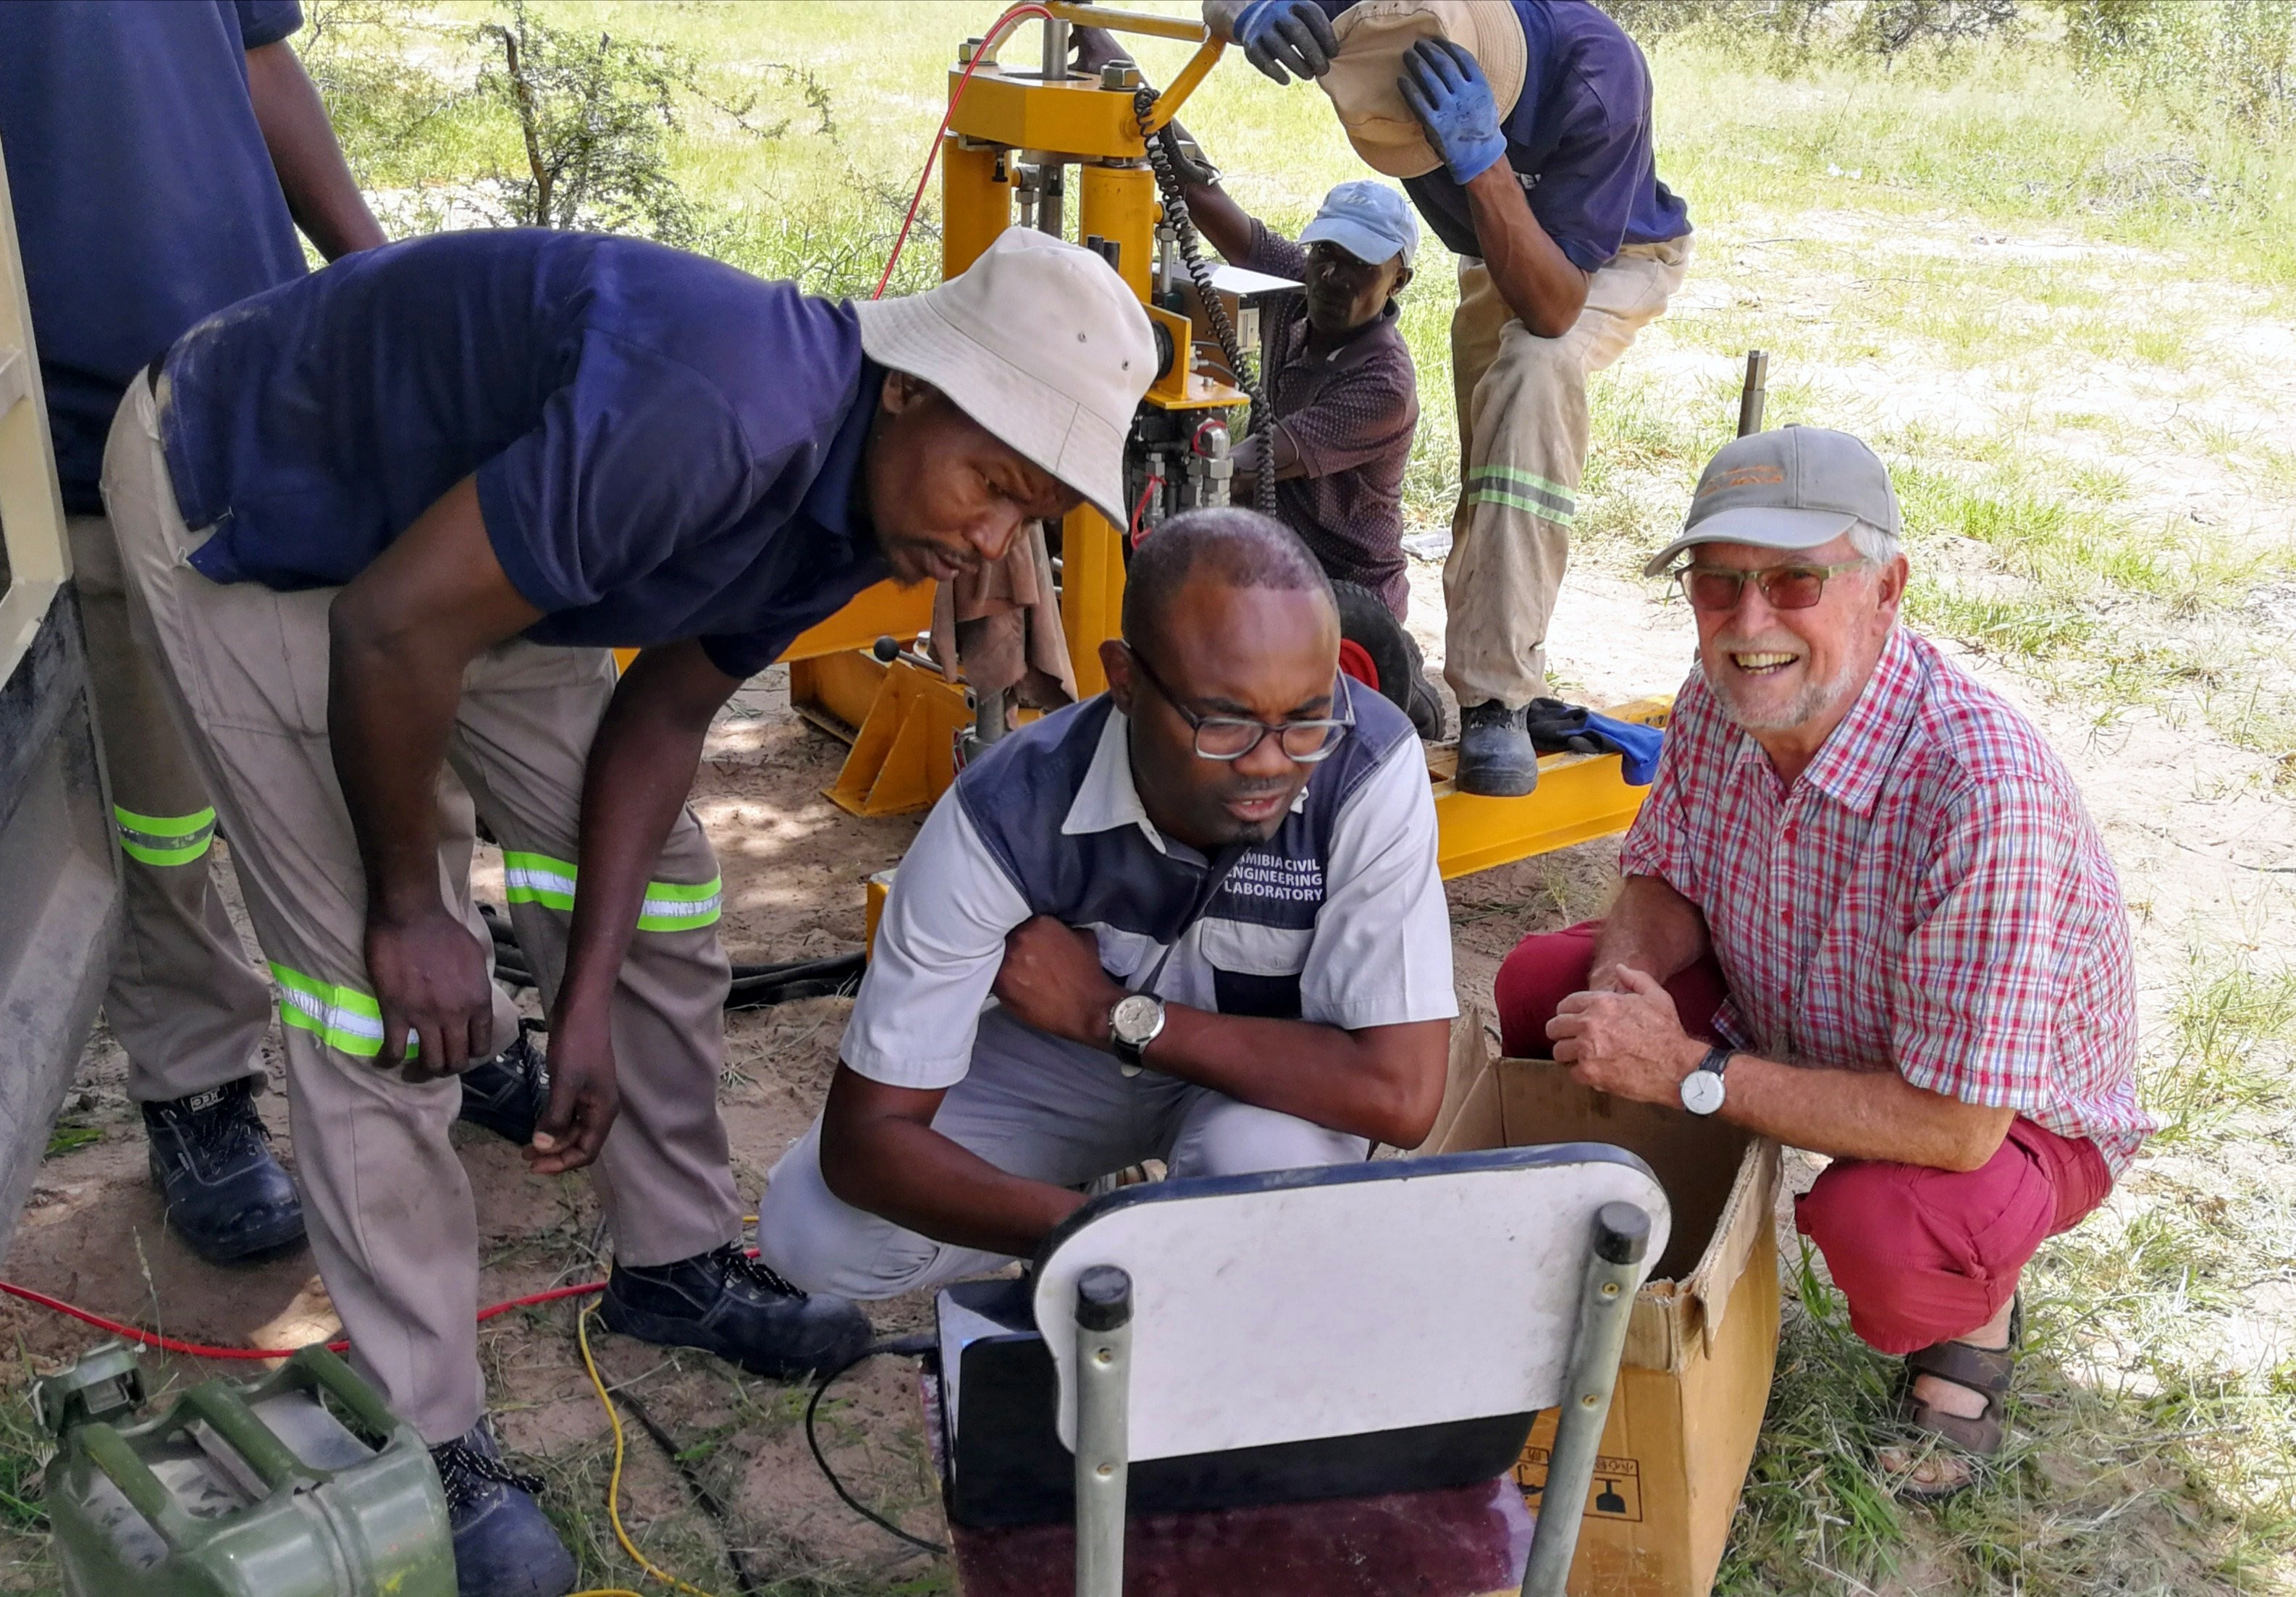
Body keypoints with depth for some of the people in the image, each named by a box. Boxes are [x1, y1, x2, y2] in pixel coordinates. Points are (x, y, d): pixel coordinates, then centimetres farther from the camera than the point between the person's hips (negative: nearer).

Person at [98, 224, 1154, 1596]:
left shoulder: (872, 499, -10)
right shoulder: (716, 417, -39)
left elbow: (663, 712, -2)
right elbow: (394, 629, -33)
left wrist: (589, 994, -8)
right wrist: (412, 908, -19)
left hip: (462, 524, 8)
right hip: (245, 515, -8)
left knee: (656, 881, 8)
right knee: (382, 991, -10)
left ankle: (679, 1263, 27)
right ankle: (430, 1443, 5)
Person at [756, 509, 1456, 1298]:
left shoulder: (1370, 767, -33)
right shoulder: (1006, 815, -31)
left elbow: (1400, 1093, -36)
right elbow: (864, 1134, -27)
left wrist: (1113, 1013, -30)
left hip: (1276, 1068, -1)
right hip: (1067, 1057, 2)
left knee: (1261, 1152, -36)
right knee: (812, 1230, -16)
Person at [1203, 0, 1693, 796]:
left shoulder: (1597, 72, -42)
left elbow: (1553, 309, -40)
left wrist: (1481, 160, -53)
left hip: (1614, 259, -5)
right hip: (1498, 257, 6)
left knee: (1536, 370, -35)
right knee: (1486, 494, 8)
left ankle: (1498, 699, -36)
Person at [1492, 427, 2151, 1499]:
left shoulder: (1984, 793, -38)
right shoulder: (1722, 701, -16)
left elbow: (1954, 1123, -36)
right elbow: (1663, 885, 2)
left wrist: (1690, 1071, -32)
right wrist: (1623, 986, -21)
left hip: (2007, 1116, -6)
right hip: (1790, 1031, 6)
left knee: (1879, 1223, -37)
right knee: (1542, 985, -8)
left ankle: (1972, 1321, 3)